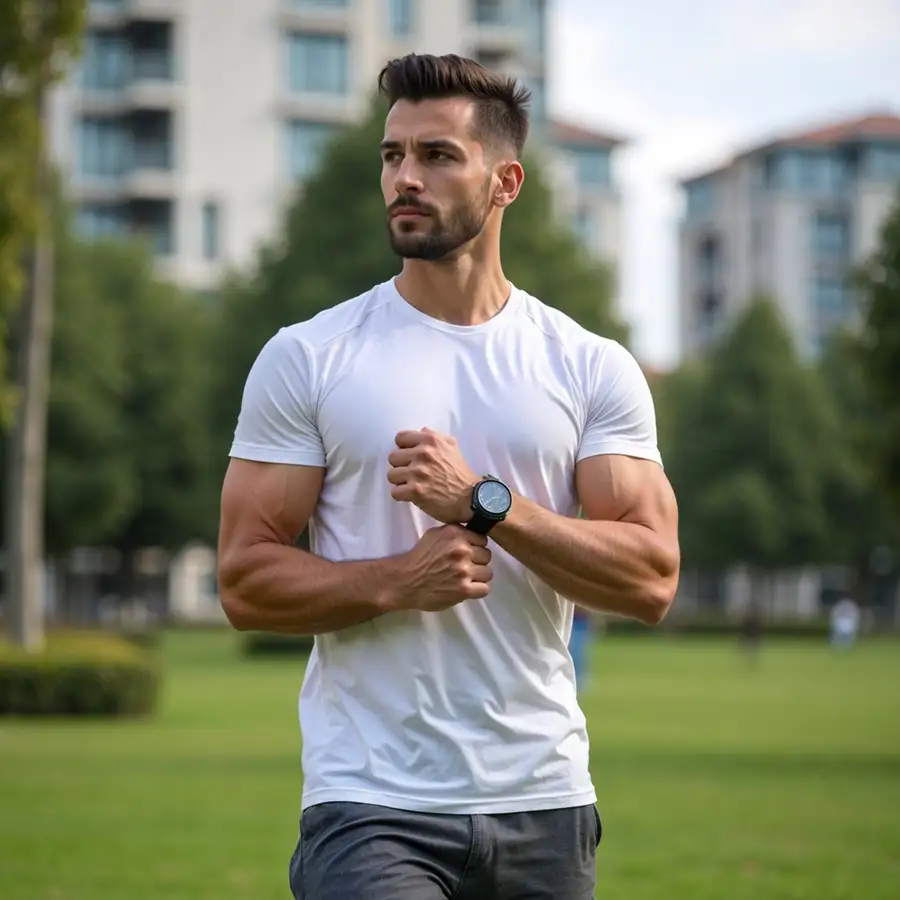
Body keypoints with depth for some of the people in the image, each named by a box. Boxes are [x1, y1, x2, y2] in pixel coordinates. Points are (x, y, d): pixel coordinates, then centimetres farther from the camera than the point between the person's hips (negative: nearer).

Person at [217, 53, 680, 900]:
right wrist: (395, 581, -18)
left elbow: (651, 577, -4)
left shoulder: (593, 369, 5)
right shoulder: (306, 359, 1)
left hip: (544, 804, 2)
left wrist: (485, 503, -15)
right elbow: (244, 582, -2)